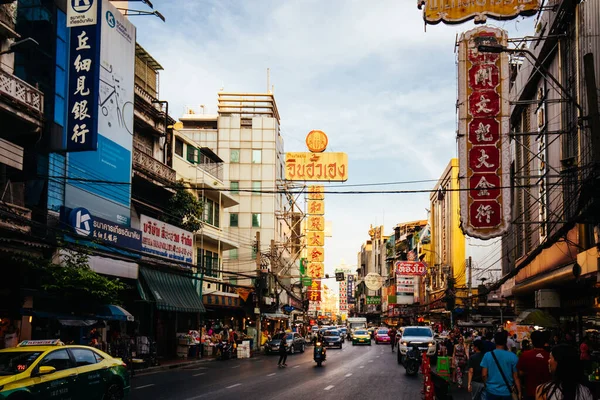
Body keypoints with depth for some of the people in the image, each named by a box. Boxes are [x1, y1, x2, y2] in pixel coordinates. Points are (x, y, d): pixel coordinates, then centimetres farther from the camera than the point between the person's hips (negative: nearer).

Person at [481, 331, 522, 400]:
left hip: (492, 391, 1)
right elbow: (516, 376, -6)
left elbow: (484, 374, -5)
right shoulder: (512, 356, -8)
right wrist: (519, 392, 3)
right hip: (506, 392, -1)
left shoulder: (487, 355, -6)